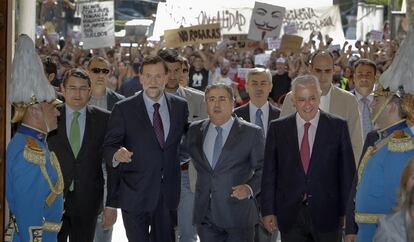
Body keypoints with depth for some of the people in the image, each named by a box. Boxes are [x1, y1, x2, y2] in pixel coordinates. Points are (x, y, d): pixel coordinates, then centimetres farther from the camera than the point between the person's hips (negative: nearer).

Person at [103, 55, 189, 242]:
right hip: (134, 194, -3)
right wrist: (117, 154, -29)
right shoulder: (124, 109, -6)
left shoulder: (180, 106, 6)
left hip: (168, 193, 3)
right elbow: (108, 147, -8)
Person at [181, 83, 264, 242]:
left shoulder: (252, 133, -2)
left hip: (238, 216, -3)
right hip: (205, 215, 3)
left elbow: (262, 169, -2)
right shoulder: (195, 130, 9)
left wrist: (250, 188, -18)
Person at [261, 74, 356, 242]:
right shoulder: (277, 128, 4)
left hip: (327, 214, -1)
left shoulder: (338, 126, 0)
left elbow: (347, 172, 1)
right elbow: (269, 173, 5)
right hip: (290, 215, 1)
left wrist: (347, 212, -2)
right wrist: (268, 210, 1)